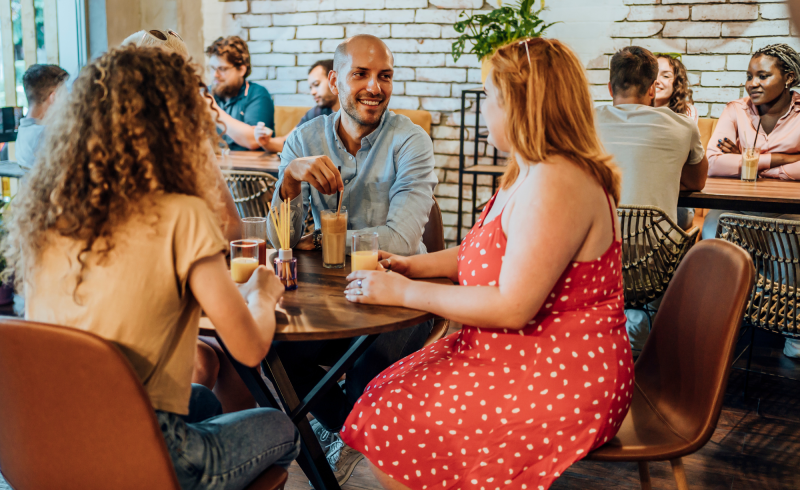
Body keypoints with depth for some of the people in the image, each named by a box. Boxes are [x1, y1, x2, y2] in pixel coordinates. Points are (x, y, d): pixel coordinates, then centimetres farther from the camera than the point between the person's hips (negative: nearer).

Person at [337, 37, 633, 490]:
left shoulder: (555, 183, -24)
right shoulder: (531, 173, 12)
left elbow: (512, 307, -26)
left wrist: (404, 292, -17)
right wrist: (423, 264, 11)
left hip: (559, 382, -10)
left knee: (391, 426, -10)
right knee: (385, 393, 5)